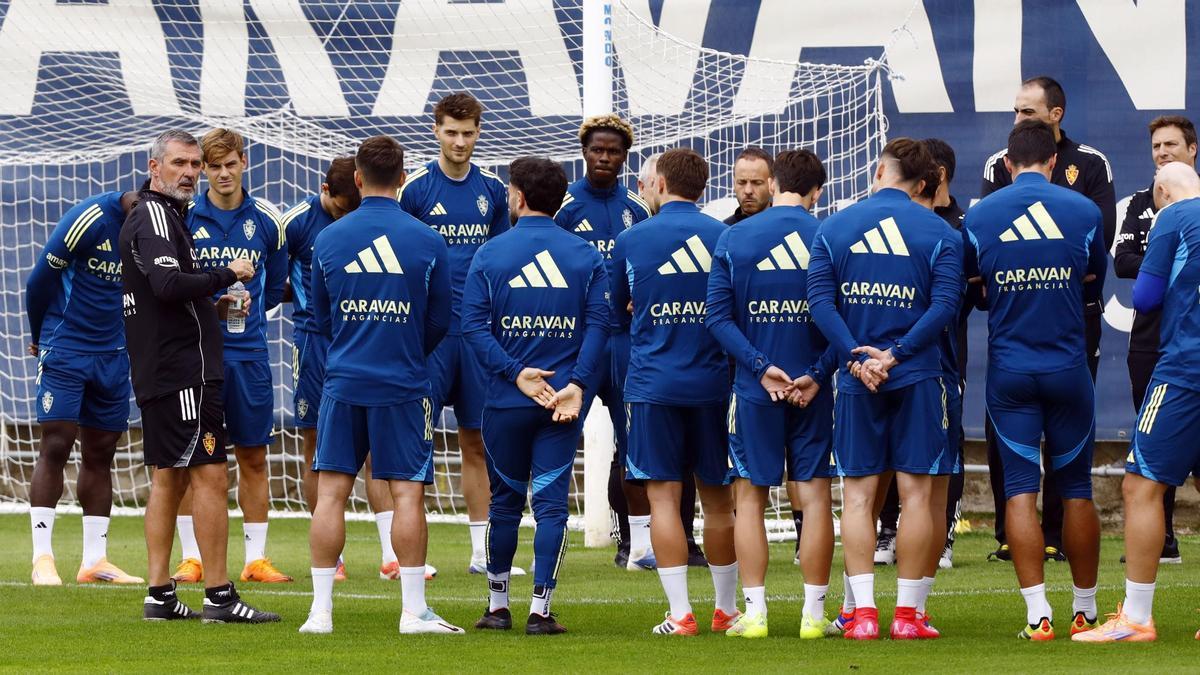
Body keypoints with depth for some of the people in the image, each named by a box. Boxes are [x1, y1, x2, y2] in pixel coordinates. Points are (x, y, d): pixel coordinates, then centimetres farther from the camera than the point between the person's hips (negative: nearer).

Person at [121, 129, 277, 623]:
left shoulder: (153, 215, 19)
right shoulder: (156, 216, -12)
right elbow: (167, 284, -28)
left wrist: (213, 305, 12)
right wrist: (227, 275, -16)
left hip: (156, 373, 11)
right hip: (184, 372, -11)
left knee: (168, 478, 11)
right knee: (210, 477, -9)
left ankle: (159, 595, 12)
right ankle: (219, 596, -10)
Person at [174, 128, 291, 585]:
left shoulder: (267, 221, 5)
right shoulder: (183, 218, -2)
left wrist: (245, 309, 10)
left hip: (248, 352, 2)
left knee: (253, 457, 5)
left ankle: (256, 559, 10)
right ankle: (191, 559, 5)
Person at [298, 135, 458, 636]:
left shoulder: (328, 239, 2)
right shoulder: (427, 241, -3)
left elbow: (321, 317, 13)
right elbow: (440, 322, 7)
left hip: (343, 382, 2)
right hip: (404, 385, -2)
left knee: (331, 491, 4)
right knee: (408, 492, 0)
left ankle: (321, 610, 3)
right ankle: (414, 611, -1)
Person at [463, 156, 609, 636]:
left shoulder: (490, 254, 0)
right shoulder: (586, 256, 3)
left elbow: (474, 326, -9)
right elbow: (599, 324, -6)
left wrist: (516, 373, -13)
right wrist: (578, 385, -12)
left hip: (505, 399, 0)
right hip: (566, 398, 0)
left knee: (505, 501, 12)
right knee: (552, 501, 2)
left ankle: (497, 605, 19)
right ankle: (540, 610, -3)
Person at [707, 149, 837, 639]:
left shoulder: (733, 239, 0)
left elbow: (718, 317, -6)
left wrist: (763, 368, -10)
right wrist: (818, 374, -9)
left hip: (754, 390, 0)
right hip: (813, 390, 0)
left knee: (751, 496, 9)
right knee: (814, 495, 5)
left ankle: (755, 612, 5)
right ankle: (814, 613, 4)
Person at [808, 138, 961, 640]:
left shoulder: (834, 227, 5)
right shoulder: (939, 233, 1)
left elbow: (820, 301, -5)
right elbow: (945, 305, -10)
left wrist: (857, 356, -10)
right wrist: (895, 355, -13)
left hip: (856, 378, 1)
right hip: (917, 376, -1)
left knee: (858, 494, 6)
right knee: (915, 492, 3)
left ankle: (863, 612, -1)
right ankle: (907, 614, 1)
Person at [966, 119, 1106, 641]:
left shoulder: (979, 216, -4)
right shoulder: (1083, 211, -3)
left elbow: (969, 278, 11)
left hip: (1007, 369, 0)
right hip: (1068, 367, 0)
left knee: (1020, 489, 1)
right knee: (1075, 490, 10)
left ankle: (1037, 614, -6)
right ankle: (1085, 610, 17)